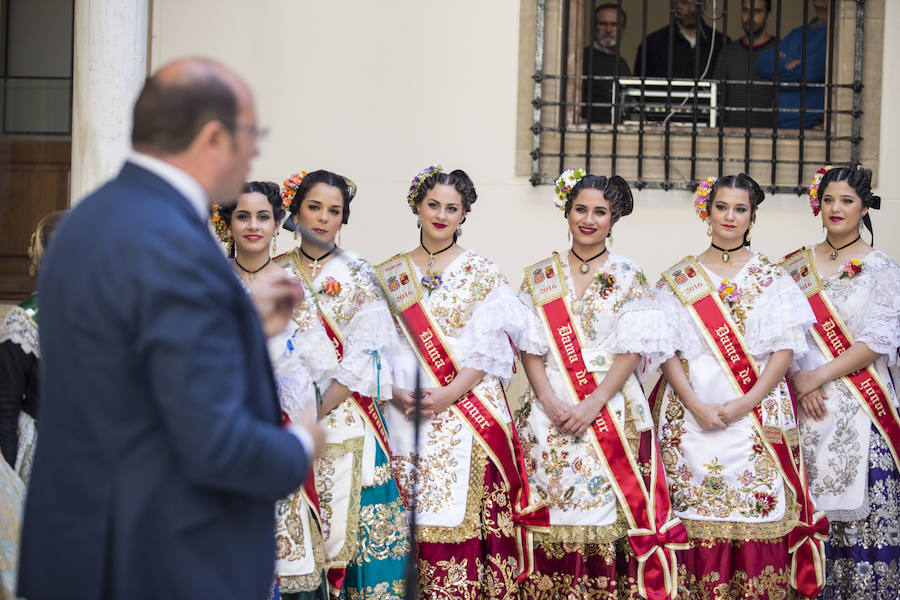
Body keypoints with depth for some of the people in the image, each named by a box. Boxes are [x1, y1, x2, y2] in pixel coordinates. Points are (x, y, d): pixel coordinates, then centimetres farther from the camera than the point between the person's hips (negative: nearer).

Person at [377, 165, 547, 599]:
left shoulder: (482, 273, 6)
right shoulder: (390, 275, 12)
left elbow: (489, 346, -3)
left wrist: (449, 394, -15)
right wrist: (395, 392, -10)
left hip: (468, 411, -2)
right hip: (408, 413, 2)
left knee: (464, 512, -7)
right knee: (414, 521, -1)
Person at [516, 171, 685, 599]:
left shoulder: (629, 278, 5)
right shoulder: (539, 276, 11)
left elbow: (632, 350, -3)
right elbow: (527, 344, 4)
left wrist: (594, 404, -13)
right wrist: (548, 401, -10)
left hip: (611, 411, -1)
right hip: (549, 410, 2)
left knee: (603, 505, -8)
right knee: (552, 508, -3)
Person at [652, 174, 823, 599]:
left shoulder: (772, 278, 8)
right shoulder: (678, 279, 10)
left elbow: (785, 348, 1)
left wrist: (746, 403, -11)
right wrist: (695, 405, -11)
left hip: (756, 413, 0)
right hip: (690, 415, 1)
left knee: (754, 509, -7)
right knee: (693, 513, -4)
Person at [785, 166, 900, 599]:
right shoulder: (796, 266, 11)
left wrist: (818, 376, -13)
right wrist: (800, 381, -9)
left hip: (860, 411, -2)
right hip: (804, 404, 2)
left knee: (859, 509, -6)